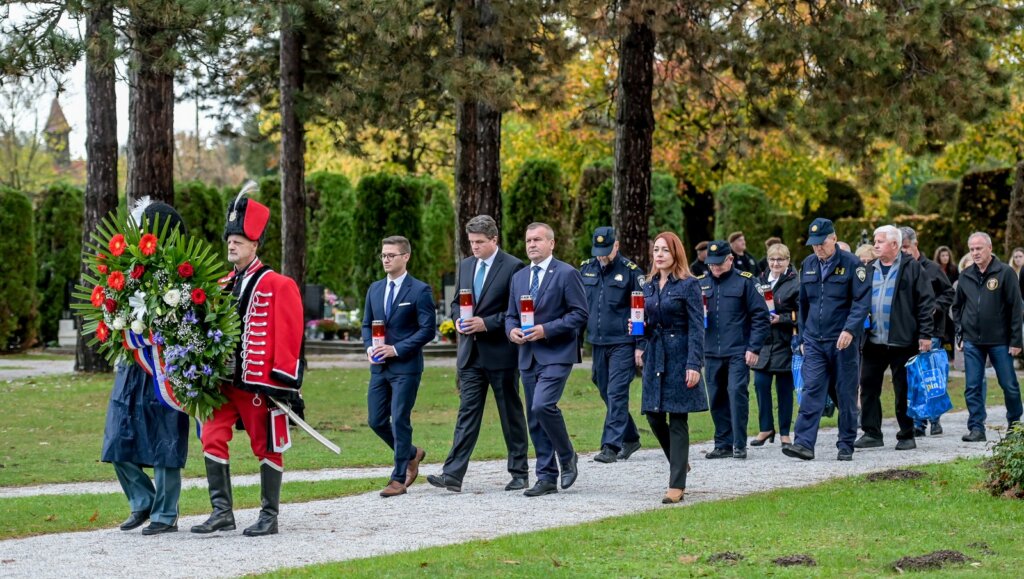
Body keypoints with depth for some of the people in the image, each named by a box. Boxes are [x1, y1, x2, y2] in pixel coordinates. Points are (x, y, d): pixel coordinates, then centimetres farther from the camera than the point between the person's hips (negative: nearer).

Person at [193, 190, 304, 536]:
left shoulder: (278, 286, -6)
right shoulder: (222, 287, 12)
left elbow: (289, 337, -9)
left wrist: (286, 381, -13)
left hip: (260, 382, -6)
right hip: (224, 381, 6)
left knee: (266, 447, 4)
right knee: (213, 439, -4)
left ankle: (270, 517, 12)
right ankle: (222, 512, 1)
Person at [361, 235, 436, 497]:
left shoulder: (420, 291, -6)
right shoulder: (375, 289, 13)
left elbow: (427, 330, -10)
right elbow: (367, 324, 19)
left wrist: (396, 349, -17)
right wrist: (369, 347, -2)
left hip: (406, 367, -6)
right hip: (379, 367, 6)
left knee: (400, 421, -6)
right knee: (376, 421, 7)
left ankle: (399, 478, 1)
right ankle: (411, 454, 30)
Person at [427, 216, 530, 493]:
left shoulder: (513, 267, -8)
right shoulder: (466, 266, 12)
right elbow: (456, 302, 20)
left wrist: (487, 323, -18)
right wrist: (458, 319, -1)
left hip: (501, 353, -5)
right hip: (471, 354, 5)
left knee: (511, 414, 6)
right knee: (467, 413, -1)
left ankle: (519, 473, 15)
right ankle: (453, 475, -8)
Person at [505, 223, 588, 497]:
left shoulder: (566, 274, -5)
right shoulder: (519, 277, 15)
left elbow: (580, 314, -9)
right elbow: (511, 315, 20)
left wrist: (546, 329, -17)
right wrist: (512, 330, -3)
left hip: (556, 355, -7)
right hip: (528, 356, 7)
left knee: (542, 405, -23)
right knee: (534, 419, 6)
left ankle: (567, 456, -1)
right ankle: (547, 478, 12)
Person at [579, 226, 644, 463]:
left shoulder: (630, 271, -7)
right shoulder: (586, 269, 7)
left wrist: (641, 346, -11)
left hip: (622, 343, -6)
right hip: (597, 343, 6)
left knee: (616, 394, -11)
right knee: (607, 394, 13)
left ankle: (611, 446, -11)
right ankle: (630, 438, 28)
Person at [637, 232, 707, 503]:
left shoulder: (689, 285, -6)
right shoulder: (649, 286, 11)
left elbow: (697, 328, -10)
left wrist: (694, 365, -18)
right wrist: (641, 347, -4)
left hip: (679, 358, -6)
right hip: (654, 356, 6)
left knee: (678, 421, -3)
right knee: (654, 416, 5)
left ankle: (676, 485, 0)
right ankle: (680, 461, 30)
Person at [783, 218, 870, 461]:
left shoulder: (851, 263, -5)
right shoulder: (808, 265, 11)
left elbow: (862, 300, -10)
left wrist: (850, 330, -22)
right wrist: (802, 337, 16)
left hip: (843, 341, -4)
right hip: (814, 341, 4)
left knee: (846, 394, 3)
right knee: (811, 391, -7)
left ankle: (846, 446, 11)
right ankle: (804, 443, -13)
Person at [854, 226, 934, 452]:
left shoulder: (912, 268, -3)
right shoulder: (870, 270, 14)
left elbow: (926, 302, -5)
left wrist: (925, 334, -10)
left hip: (902, 341, -5)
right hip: (872, 341, 5)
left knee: (904, 391, 3)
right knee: (868, 387, 4)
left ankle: (906, 436, 12)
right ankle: (871, 433, 12)